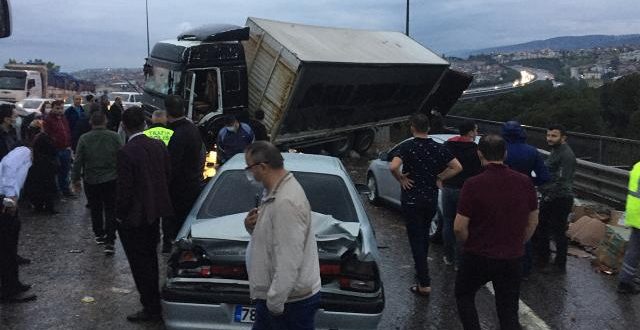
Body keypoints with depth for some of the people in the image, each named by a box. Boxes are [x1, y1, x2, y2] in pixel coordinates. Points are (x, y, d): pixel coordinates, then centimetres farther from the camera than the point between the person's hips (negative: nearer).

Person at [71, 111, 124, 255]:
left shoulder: (84, 139, -6)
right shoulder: (114, 137, -7)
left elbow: (78, 161, -5)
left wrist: (75, 179, 5)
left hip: (91, 181, 1)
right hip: (111, 179, -1)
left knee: (95, 209, 19)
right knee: (110, 210, 2)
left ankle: (99, 235, 32)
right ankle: (109, 241, -6)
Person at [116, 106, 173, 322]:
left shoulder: (126, 152, -20)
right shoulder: (159, 146, -1)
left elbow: (124, 188, -19)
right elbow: (168, 175, 6)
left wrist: (119, 214, -5)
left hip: (134, 216, -7)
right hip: (155, 211, 7)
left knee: (140, 263, 5)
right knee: (150, 258, 23)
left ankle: (151, 308, 12)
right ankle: (154, 301, 37)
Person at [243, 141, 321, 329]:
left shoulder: (286, 202, -26)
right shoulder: (275, 193, 8)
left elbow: (289, 261, -27)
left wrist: (275, 303, -21)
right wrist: (254, 228, -1)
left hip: (291, 300, -10)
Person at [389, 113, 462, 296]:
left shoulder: (407, 147, -13)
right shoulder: (438, 148, 0)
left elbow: (393, 167, -28)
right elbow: (457, 167, -2)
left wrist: (401, 179, -11)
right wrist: (439, 178, 3)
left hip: (412, 200, -5)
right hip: (432, 200, 5)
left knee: (416, 240, -1)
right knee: (424, 235, 24)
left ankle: (424, 284, -4)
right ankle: (421, 269, 39)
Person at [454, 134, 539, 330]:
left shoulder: (473, 184, -18)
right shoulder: (524, 182, -4)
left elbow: (459, 227, -16)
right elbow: (532, 222, 7)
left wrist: (470, 245, 3)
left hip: (479, 257, -3)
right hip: (512, 259, 4)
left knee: (464, 295, 22)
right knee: (509, 311, 15)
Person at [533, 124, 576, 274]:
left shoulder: (566, 154, -17)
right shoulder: (555, 152, 14)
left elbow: (562, 180, -23)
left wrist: (549, 195, -20)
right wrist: (545, 191, 14)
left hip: (560, 200, -10)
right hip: (549, 198, 10)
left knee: (558, 233, 1)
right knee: (540, 229, 18)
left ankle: (559, 266, 13)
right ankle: (542, 258, 32)